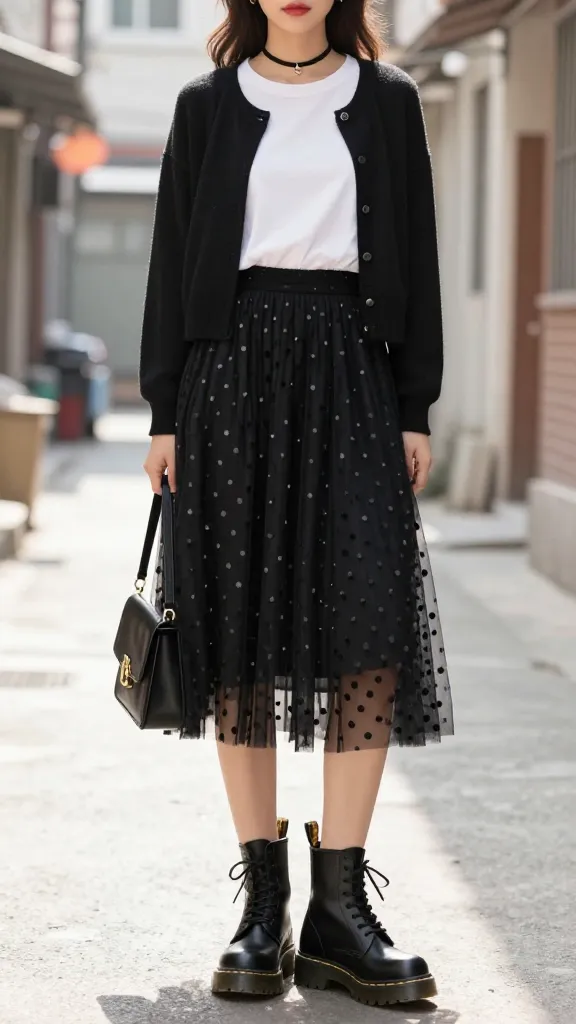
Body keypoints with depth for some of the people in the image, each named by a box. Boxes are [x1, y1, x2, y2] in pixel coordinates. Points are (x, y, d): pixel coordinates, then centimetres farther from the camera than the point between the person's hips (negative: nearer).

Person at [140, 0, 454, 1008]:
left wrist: (415, 408, 3)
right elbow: (173, 257, 9)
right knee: (239, 627, -1)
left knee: (372, 618, -13)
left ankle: (340, 906, -9)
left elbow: (415, 256, 10)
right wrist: (165, 412, 2)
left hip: (349, 366, 0)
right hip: (234, 365, 0)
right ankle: (264, 903, 5)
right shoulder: (208, 106, 10)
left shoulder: (386, 101, 11)